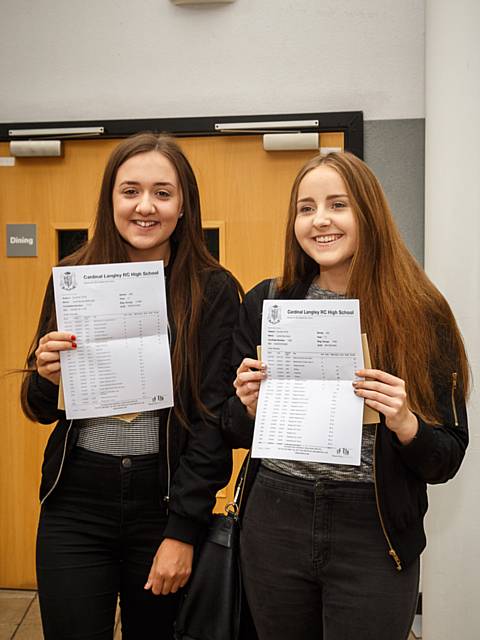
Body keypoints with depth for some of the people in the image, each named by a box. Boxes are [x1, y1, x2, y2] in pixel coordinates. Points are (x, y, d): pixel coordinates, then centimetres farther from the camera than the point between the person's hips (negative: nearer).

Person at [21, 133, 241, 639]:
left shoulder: (213, 291, -7)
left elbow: (215, 418, -8)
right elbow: (40, 409, 10)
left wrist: (183, 529, -10)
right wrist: (47, 378, -13)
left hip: (165, 499, -1)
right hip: (75, 505, 2)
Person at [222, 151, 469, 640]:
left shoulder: (420, 315, -6)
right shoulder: (265, 303, -1)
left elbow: (446, 461, -3)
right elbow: (234, 433, 8)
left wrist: (405, 424, -22)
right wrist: (249, 407, -13)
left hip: (374, 534, -2)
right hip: (273, 526, 3)